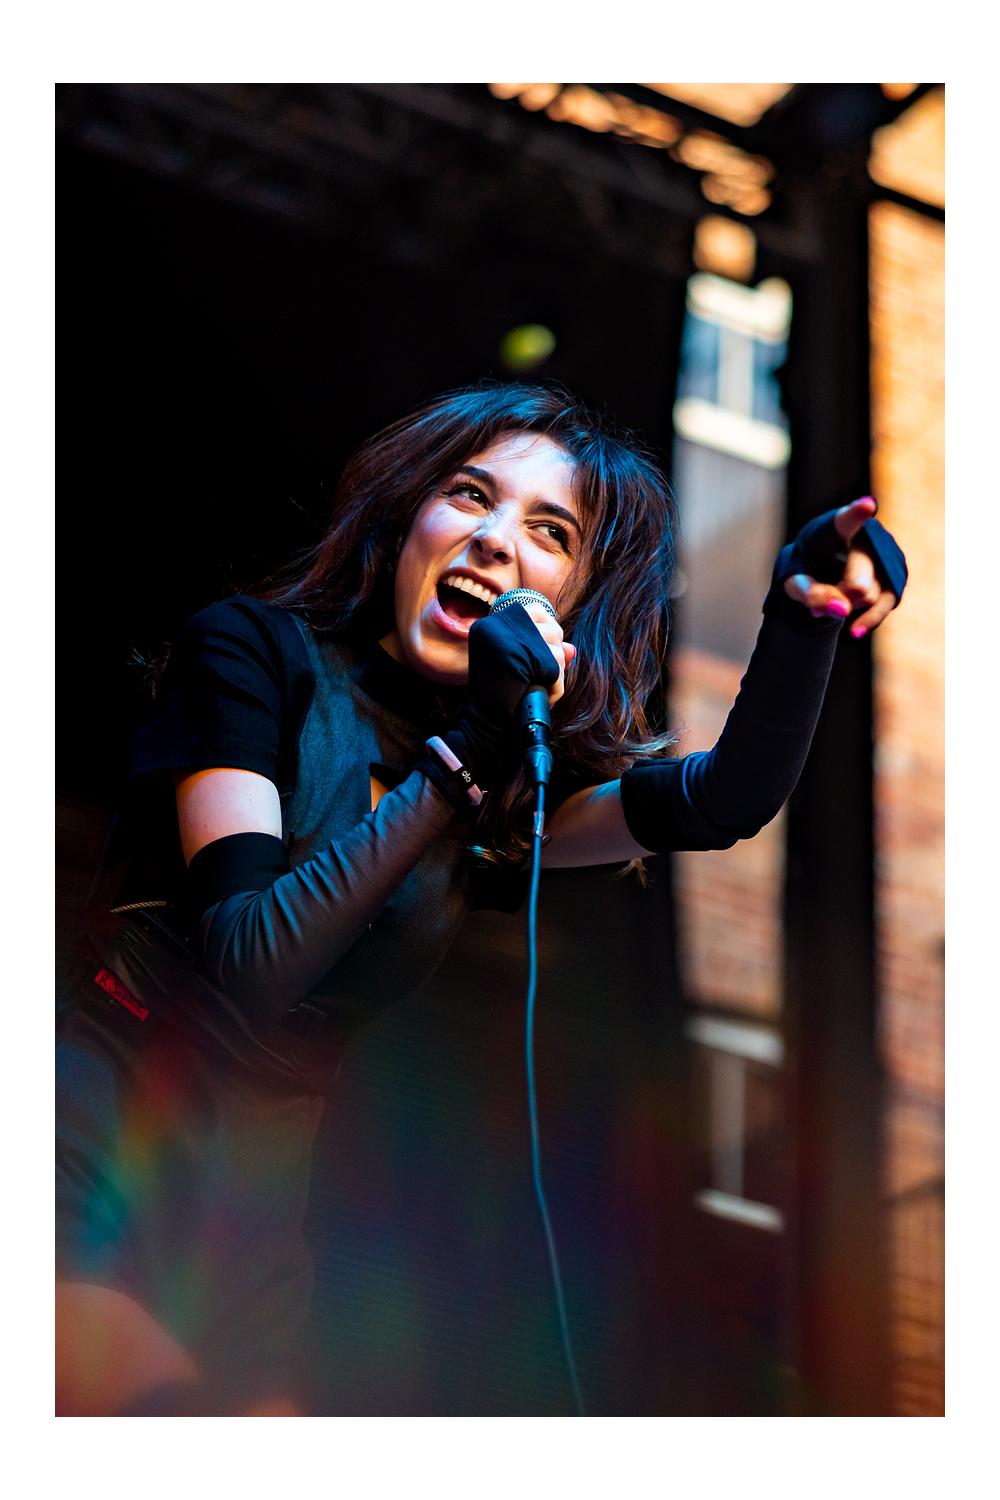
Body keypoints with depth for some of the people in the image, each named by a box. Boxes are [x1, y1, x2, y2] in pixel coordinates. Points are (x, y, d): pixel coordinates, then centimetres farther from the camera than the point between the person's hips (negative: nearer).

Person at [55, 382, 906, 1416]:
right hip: (91, 1137, -5)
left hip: (247, 1206, 6)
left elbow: (726, 801, -5)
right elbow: (249, 964, -15)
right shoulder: (255, 651, -2)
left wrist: (803, 610, -22)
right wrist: (461, 748, -19)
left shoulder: (510, 780, 12)